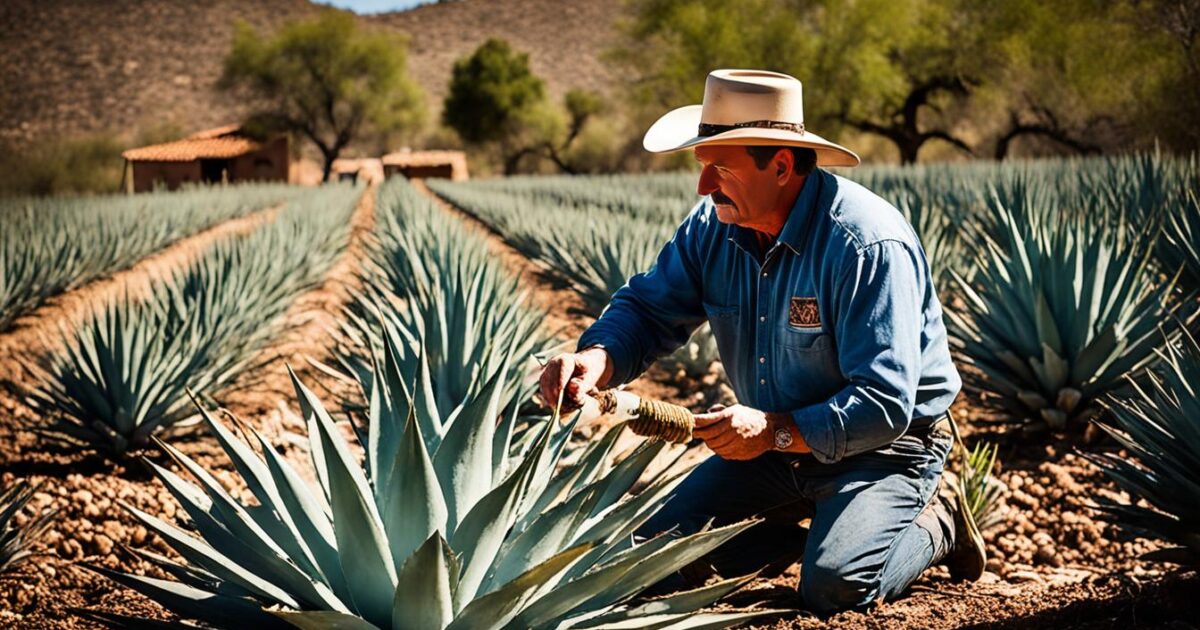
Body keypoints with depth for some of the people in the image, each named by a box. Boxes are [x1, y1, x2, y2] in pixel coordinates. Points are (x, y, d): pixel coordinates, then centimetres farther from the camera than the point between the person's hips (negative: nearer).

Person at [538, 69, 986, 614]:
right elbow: (647, 309, -5)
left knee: (834, 587, -28)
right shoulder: (714, 228, -7)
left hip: (883, 446, -6)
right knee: (654, 552, -2)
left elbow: (884, 405, -31)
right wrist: (596, 358, -28)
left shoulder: (868, 245, -29)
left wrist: (778, 431, -40)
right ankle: (818, 528, 17)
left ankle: (935, 524, 5)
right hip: (776, 442, 7)